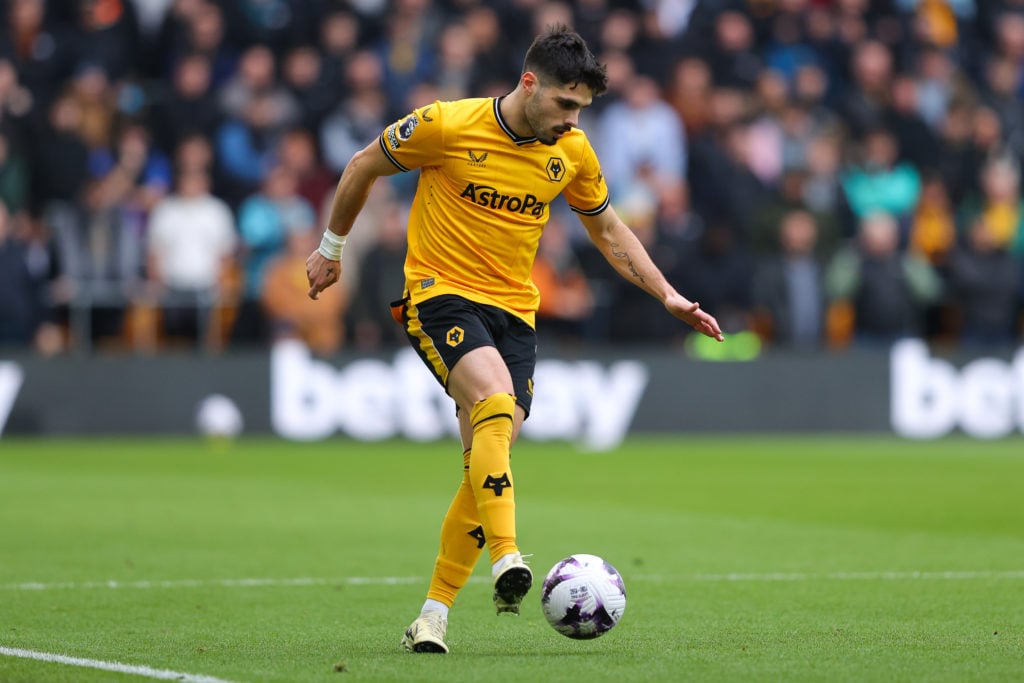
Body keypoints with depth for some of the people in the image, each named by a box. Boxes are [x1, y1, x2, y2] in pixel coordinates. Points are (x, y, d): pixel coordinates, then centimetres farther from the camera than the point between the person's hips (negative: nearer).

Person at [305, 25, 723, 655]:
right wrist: (332, 249, 13)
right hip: (440, 291, -5)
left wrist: (669, 296, 9)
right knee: (495, 398, -32)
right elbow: (363, 168, 3)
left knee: (488, 465, -3)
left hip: (515, 309, 5)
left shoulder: (571, 151, 1)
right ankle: (506, 558, -38)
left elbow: (608, 230, 17)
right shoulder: (447, 126, -13)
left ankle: (434, 613, 7)